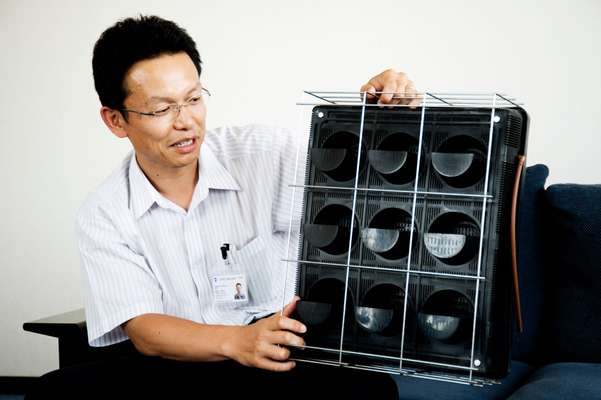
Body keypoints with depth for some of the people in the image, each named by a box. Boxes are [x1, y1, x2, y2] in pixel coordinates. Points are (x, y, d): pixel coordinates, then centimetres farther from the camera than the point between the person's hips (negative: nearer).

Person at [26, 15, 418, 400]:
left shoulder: (264, 154, -2)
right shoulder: (103, 217, -1)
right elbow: (143, 330, -9)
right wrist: (235, 341, -28)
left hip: (284, 359, -1)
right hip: (176, 368, 2)